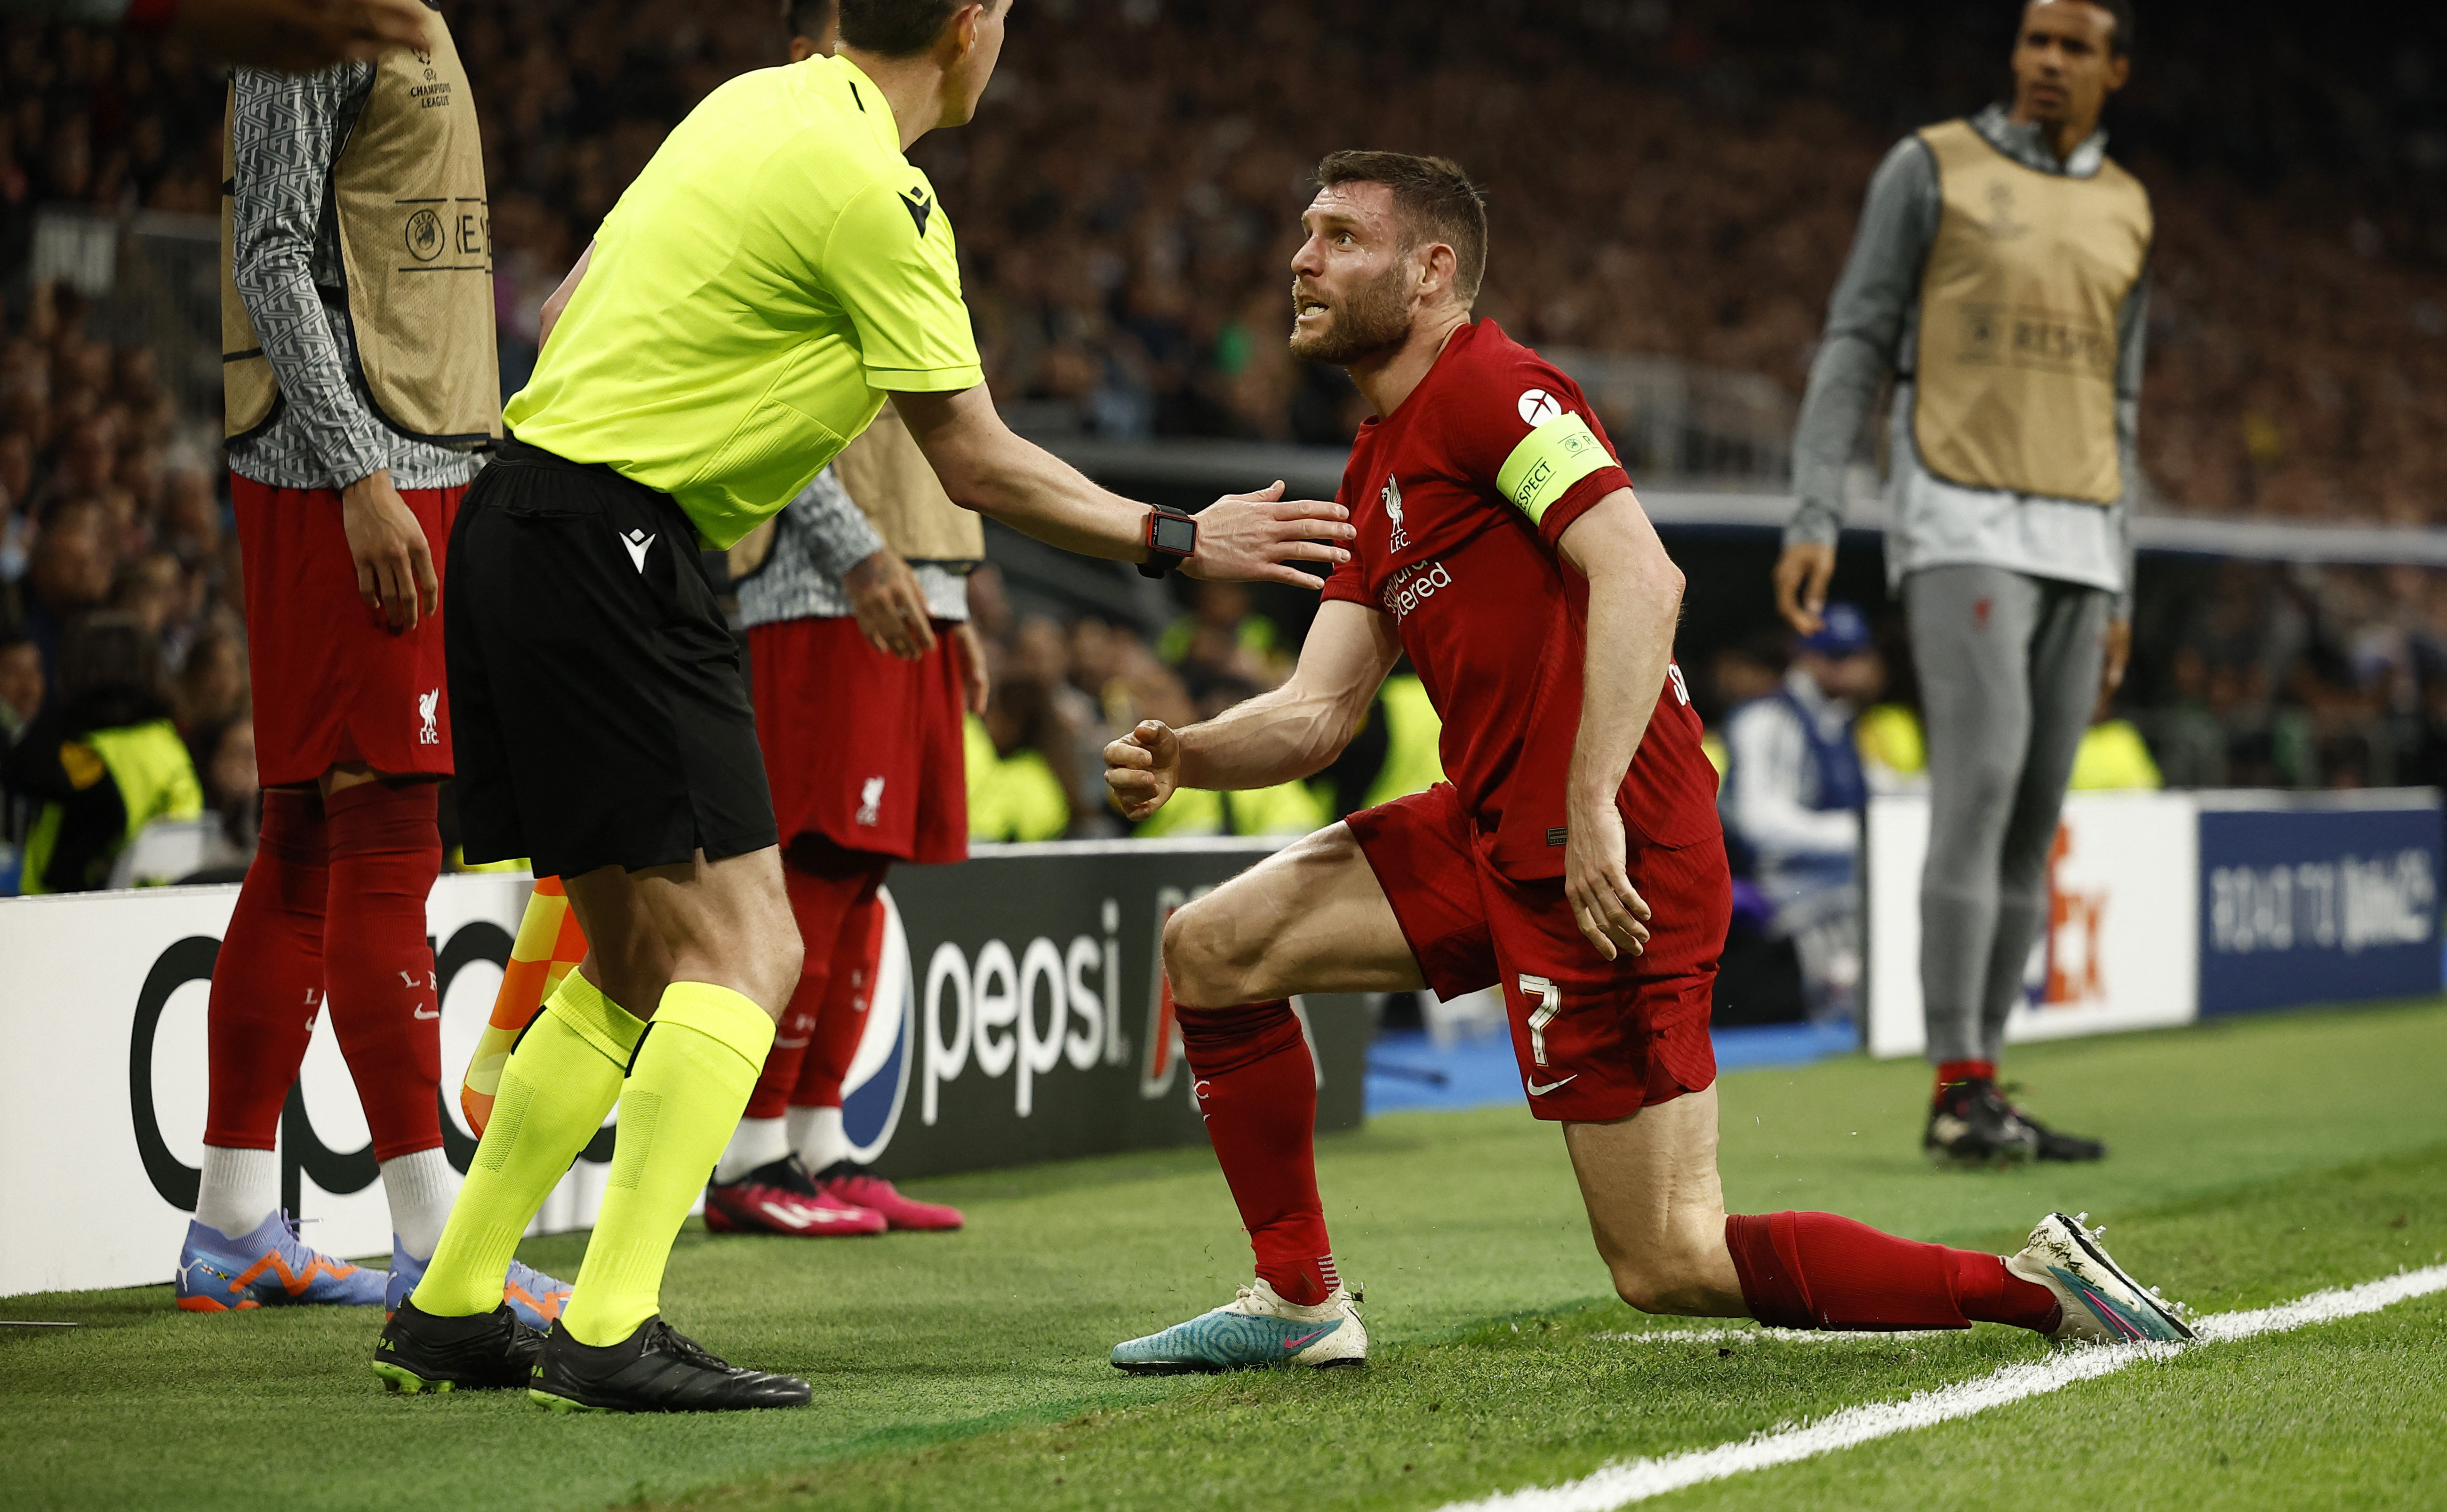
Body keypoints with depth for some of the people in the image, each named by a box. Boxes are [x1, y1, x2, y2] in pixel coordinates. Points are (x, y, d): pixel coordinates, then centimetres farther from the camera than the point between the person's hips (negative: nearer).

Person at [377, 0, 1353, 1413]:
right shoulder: (872, 192, -13)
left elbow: (567, 310, 21)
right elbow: (975, 461, -8)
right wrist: (1178, 540, 1)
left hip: (520, 522, 9)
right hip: (610, 550, -9)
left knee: (637, 965, 14)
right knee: (743, 950, -9)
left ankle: (449, 1312, 16)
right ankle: (611, 1333, -16)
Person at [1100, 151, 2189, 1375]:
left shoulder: (1490, 388, -10)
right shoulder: (1377, 469, 20)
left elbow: (1639, 575, -24)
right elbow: (1318, 710, 16)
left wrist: (1594, 806, -31)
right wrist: (1182, 757, -4)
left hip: (1603, 860, -9)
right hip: (1493, 835, 9)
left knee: (1671, 1265, -9)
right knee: (1211, 949, 9)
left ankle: (2033, 1285, 0)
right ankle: (1298, 1301, 16)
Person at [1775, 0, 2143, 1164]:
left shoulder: (2125, 212, 14)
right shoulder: (1933, 169, -1)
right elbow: (1853, 349, -3)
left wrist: (2118, 592, 14)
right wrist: (1813, 521, -13)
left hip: (2075, 543, 6)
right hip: (1961, 530, -6)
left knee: (2033, 819, 3)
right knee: (1981, 785, -18)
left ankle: (1975, 1100, 6)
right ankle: (1960, 1093, -19)